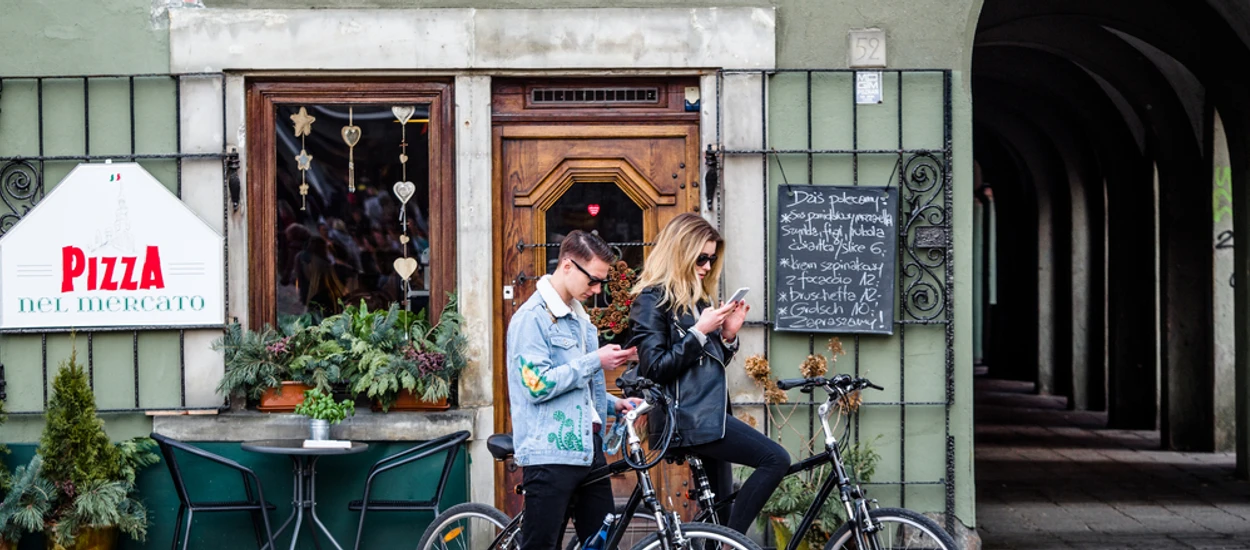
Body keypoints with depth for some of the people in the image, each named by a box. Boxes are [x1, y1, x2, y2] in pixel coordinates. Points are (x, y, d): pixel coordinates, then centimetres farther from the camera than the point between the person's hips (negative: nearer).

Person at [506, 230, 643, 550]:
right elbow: (537, 385, -20)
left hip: (589, 449, 8)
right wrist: (595, 361, -15)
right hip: (551, 454, -8)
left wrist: (613, 404, 11)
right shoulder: (533, 317, -10)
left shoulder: (578, 316, 18)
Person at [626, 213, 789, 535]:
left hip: (709, 413, 9)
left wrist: (728, 334, 4)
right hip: (688, 417, -9)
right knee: (776, 459, -21)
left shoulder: (697, 298, 19)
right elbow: (655, 368, -14)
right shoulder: (652, 300, -6)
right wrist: (699, 332, -17)